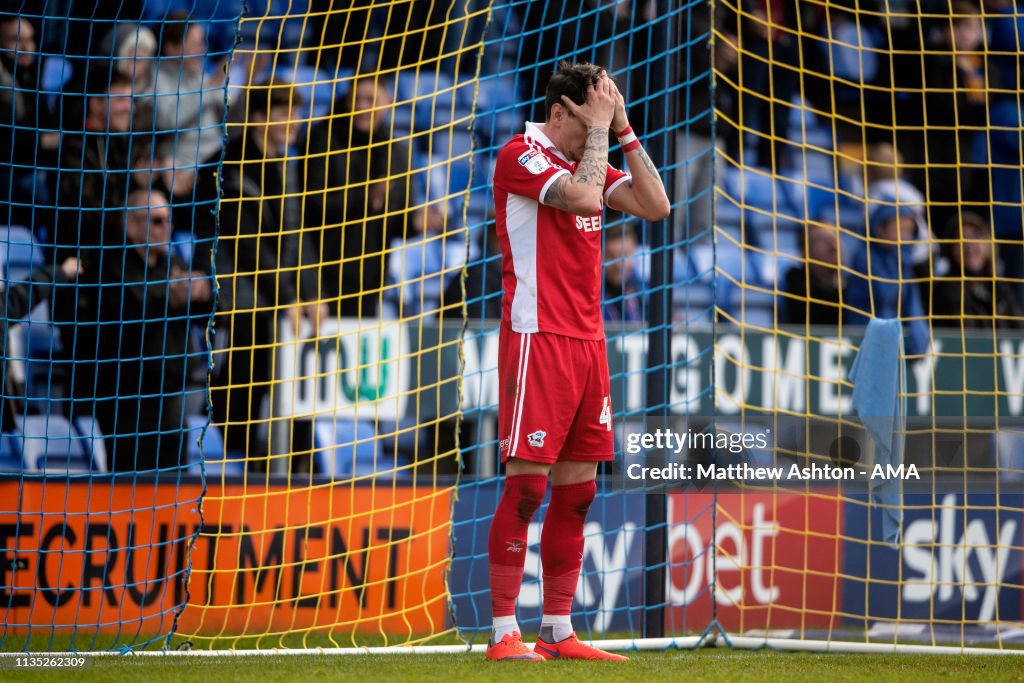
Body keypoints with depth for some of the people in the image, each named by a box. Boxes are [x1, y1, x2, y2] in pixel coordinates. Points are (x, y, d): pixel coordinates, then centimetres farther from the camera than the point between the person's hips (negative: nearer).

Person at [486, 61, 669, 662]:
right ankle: (504, 633, -7)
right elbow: (583, 198, -22)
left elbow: (656, 206, 8)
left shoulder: (587, 161, 17)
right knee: (527, 486, -10)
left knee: (577, 492, 6)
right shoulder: (520, 156, -7)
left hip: (587, 340, 8)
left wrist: (623, 130, 5)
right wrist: (599, 127, -11)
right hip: (537, 337, -8)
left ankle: (558, 631, 9)